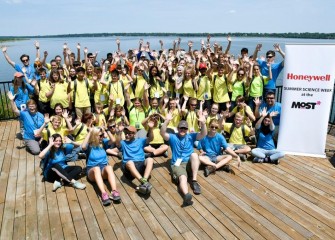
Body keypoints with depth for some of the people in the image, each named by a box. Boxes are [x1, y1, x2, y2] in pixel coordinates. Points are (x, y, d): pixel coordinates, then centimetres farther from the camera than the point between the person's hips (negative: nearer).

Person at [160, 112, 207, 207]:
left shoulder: (191, 136, 14)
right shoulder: (173, 137, 10)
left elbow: (203, 134, -2)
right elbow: (162, 133, -9)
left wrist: (203, 123, -21)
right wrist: (167, 121, -25)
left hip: (190, 163, 2)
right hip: (177, 164, -2)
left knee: (194, 154, -30)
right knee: (182, 177, -34)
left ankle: (194, 181, -28)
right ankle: (186, 195, -66)